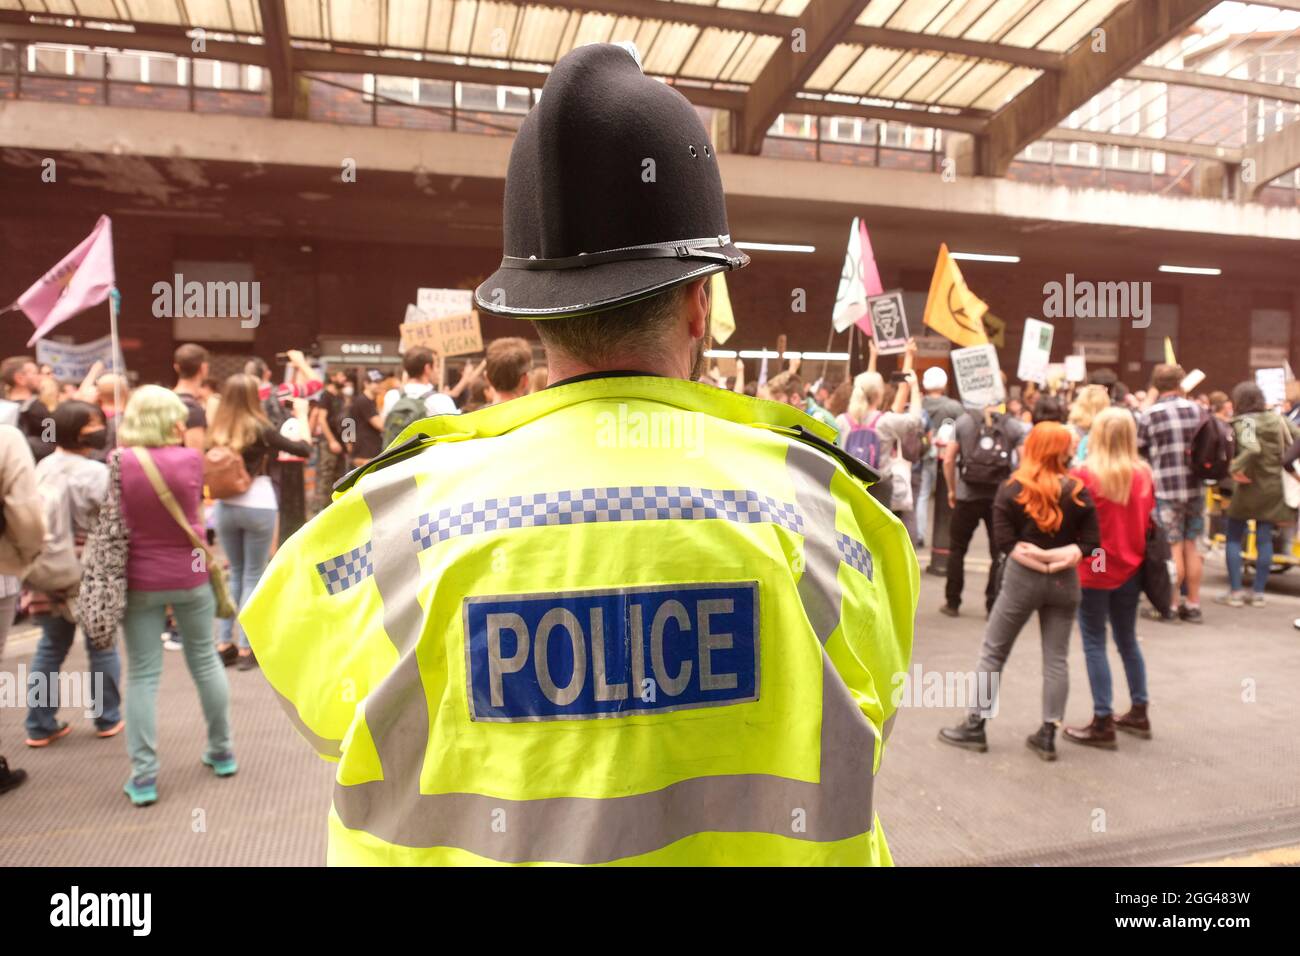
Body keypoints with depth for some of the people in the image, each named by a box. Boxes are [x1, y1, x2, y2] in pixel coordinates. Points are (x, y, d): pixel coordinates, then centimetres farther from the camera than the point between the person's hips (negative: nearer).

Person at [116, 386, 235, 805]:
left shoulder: (119, 462, -9)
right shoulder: (190, 459, -11)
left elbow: (115, 522, 4)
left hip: (140, 580, 0)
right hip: (190, 575, 0)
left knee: (142, 674, 6)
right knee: (205, 660, 15)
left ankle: (143, 774, 8)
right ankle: (221, 750, 27)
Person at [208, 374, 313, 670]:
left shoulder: (218, 431, 1)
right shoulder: (260, 429, -11)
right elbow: (303, 449, -7)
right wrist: (301, 416, 9)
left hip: (226, 507, 5)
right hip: (258, 507, -5)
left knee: (235, 574, 18)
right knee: (254, 576, 6)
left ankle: (224, 644, 18)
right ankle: (246, 648, 8)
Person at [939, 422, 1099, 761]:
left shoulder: (1011, 490, -6)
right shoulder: (1078, 492, -1)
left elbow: (1004, 542, -13)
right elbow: (1090, 543, -5)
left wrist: (1036, 558, -9)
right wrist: (1059, 557, -10)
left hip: (1022, 578, -2)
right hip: (1064, 581, 2)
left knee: (993, 652, 8)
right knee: (1056, 658, 9)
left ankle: (975, 726, 13)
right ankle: (1048, 735, 12)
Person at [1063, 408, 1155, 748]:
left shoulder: (1084, 475, -16)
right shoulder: (1143, 475, -2)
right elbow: (1149, 523, 8)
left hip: (1093, 570, -5)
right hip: (1130, 569, 5)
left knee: (1095, 645, 2)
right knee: (1127, 640, 19)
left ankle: (1103, 724, 5)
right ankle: (1139, 713, 29)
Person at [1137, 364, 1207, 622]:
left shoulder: (1149, 415, -9)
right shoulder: (1197, 410, 3)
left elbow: (1137, 448, 0)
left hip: (1165, 490, -4)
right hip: (1195, 488, 4)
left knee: (1173, 549, 1)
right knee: (1192, 547, 12)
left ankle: (1169, 605, 7)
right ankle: (1193, 605, 18)